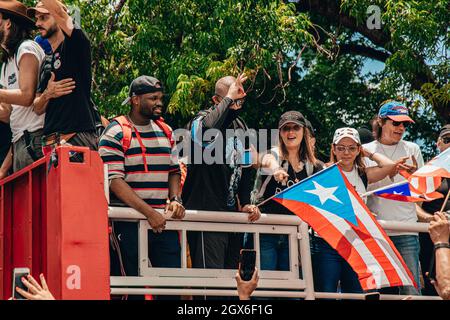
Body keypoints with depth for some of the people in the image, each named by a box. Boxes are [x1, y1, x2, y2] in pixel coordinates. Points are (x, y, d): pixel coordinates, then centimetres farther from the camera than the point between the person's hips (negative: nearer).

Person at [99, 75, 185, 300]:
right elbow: (114, 181, -13)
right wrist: (150, 213, -19)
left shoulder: (165, 131, 15)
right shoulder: (116, 134, -5)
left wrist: (175, 199, 0)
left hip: (163, 220, 6)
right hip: (129, 221, -6)